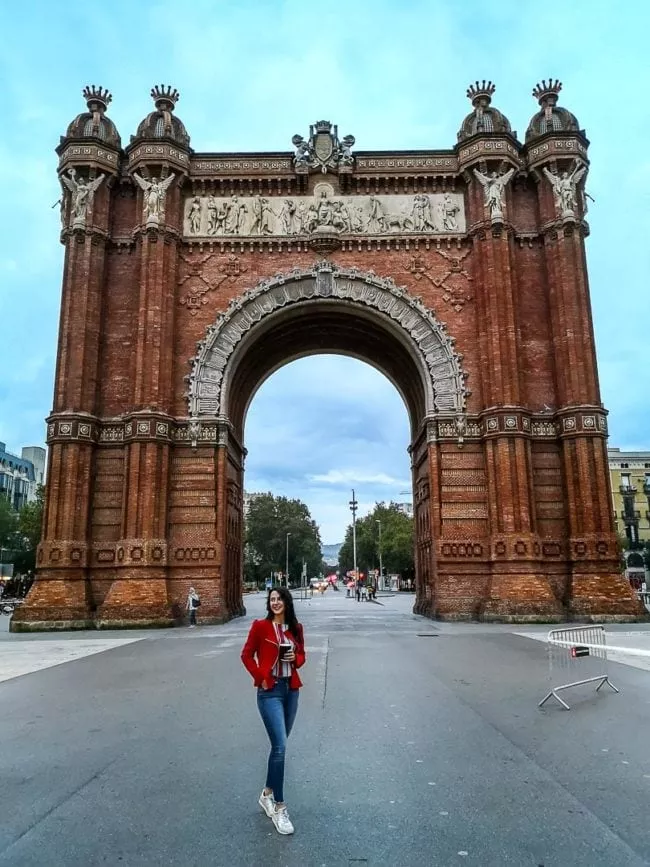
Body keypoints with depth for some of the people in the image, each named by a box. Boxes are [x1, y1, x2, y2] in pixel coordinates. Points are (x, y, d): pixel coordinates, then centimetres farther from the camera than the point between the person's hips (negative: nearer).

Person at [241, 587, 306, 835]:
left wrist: (295, 658, -7)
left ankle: (267, 793, 33)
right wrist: (260, 678, -11)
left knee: (280, 744, 15)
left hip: (291, 689, 5)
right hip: (270, 690, -5)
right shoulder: (260, 626, -8)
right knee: (280, 746, -11)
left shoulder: (295, 628, 5)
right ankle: (279, 807, 1)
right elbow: (246, 655, -3)